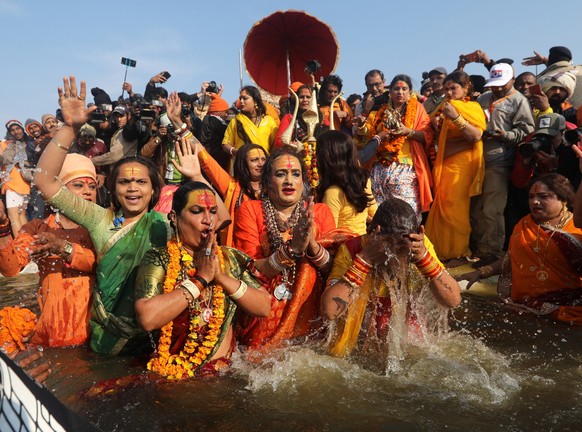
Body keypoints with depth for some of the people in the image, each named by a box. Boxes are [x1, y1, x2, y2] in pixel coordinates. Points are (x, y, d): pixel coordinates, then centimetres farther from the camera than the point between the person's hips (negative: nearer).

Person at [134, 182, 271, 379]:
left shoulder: (232, 258, 4)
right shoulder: (159, 259, -7)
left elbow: (264, 308, -3)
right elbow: (147, 318, -22)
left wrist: (222, 276, -13)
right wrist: (201, 278, -17)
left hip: (226, 369, 2)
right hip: (176, 373, -2)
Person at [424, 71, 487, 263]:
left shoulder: (472, 107, -1)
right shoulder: (445, 106, 18)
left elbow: (477, 136, -15)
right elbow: (437, 139, 22)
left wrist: (455, 117, -22)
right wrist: (436, 124, 1)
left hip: (462, 164, -6)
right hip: (443, 163, 6)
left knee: (455, 207, -8)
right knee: (442, 206, 3)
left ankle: (458, 251, 2)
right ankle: (442, 249, 11)